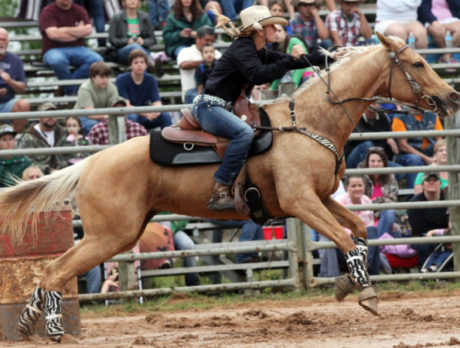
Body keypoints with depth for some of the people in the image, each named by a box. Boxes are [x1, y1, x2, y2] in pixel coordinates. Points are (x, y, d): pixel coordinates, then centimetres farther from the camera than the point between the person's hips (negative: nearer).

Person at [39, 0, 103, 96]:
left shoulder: (79, 10, 12)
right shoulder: (48, 11, 0)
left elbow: (87, 30, -4)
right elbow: (53, 34, -15)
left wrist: (64, 30, -9)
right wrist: (78, 32, -3)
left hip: (77, 49, 4)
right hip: (54, 50, -4)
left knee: (97, 59, -26)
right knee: (58, 60, -41)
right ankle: (72, 91, -19)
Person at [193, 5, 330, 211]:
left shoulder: (261, 53, 15)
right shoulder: (241, 48, -13)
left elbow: (296, 61, 20)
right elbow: (257, 75, -29)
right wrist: (290, 59, -25)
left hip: (221, 109, 11)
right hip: (209, 106, -11)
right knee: (244, 133, -33)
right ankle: (220, 192, -37)